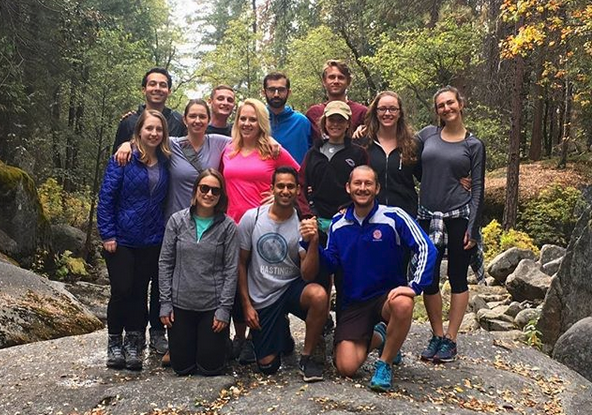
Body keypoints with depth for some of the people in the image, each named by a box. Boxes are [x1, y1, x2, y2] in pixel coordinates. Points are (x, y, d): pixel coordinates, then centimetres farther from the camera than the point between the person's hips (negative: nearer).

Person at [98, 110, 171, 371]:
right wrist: (108, 234, -12)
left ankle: (133, 345, 19)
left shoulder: (165, 162, 5)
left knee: (140, 292, 8)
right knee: (121, 291, 0)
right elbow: (106, 197, -8)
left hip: (152, 242, 3)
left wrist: (165, 233, 4)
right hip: (122, 240, -3)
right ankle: (114, 344, 19)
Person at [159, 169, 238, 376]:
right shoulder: (177, 220, -2)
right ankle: (191, 340, 40)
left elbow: (231, 269, -5)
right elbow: (165, 263, 2)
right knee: (181, 366, 9)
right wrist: (165, 302, -2)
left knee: (210, 367, 4)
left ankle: (219, 340, 35)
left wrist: (224, 308, -10)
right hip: (181, 303, 2)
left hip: (213, 305, -1)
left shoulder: (228, 226, -6)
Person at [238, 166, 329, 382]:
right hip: (262, 297, 1)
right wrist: (246, 304, -1)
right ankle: (282, 334, 35)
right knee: (267, 365, -1)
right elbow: (241, 264, 2)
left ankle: (307, 357, -12)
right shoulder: (251, 218, -7)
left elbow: (307, 276, -16)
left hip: (291, 287, -1)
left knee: (319, 295, -36)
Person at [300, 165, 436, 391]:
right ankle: (376, 337, 26)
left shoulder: (394, 217, -11)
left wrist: (414, 287, -26)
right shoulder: (338, 223, 2)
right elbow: (331, 264, 1)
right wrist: (312, 243, -15)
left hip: (387, 295, -2)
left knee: (403, 304, -40)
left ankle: (384, 365, -10)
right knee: (346, 368, -12)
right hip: (352, 303, 3)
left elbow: (426, 249, -15)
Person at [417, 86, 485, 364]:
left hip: (459, 216, -2)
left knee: (457, 278, 5)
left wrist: (472, 227, -6)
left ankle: (450, 340, 15)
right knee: (429, 279, 5)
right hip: (428, 217, 2)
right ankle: (436, 336, 21)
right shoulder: (427, 135, 8)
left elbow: (478, 187, 1)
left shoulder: (473, 145, 4)